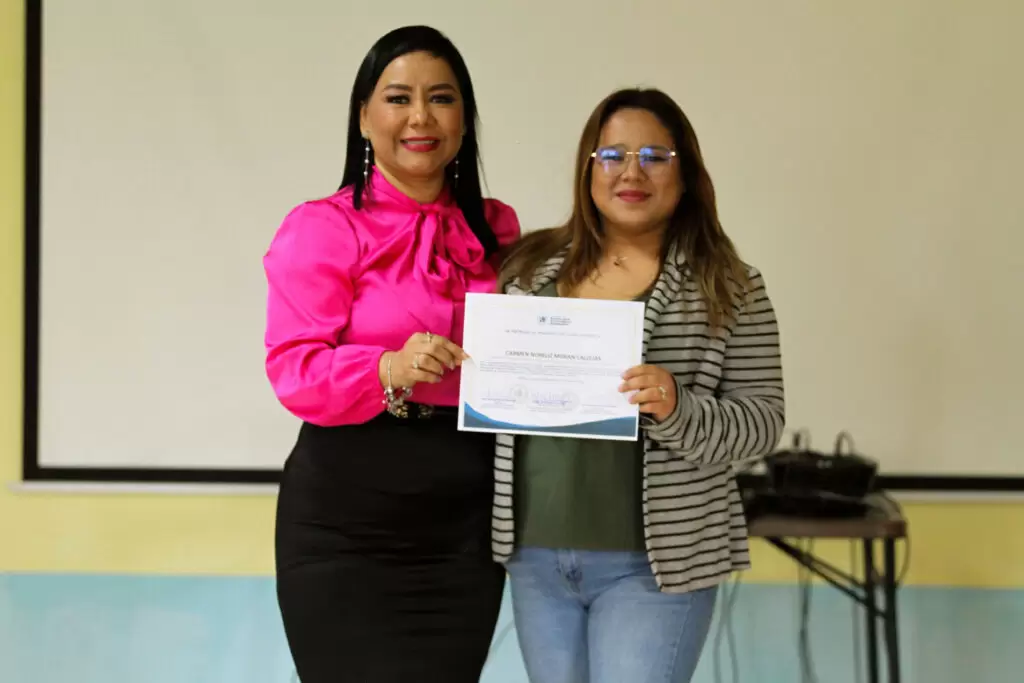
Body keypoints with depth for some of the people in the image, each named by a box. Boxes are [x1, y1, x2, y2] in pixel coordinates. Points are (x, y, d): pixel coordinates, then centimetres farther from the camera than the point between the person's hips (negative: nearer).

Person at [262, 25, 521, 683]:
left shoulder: (496, 229, 10)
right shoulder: (321, 228, -4)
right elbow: (294, 370, -13)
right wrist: (389, 369, -29)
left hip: (466, 524, 4)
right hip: (347, 527, -4)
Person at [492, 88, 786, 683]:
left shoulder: (730, 288, -4)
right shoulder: (532, 266, 6)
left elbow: (762, 420, -6)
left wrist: (676, 409, -23)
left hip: (653, 562, -4)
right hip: (536, 556, 4)